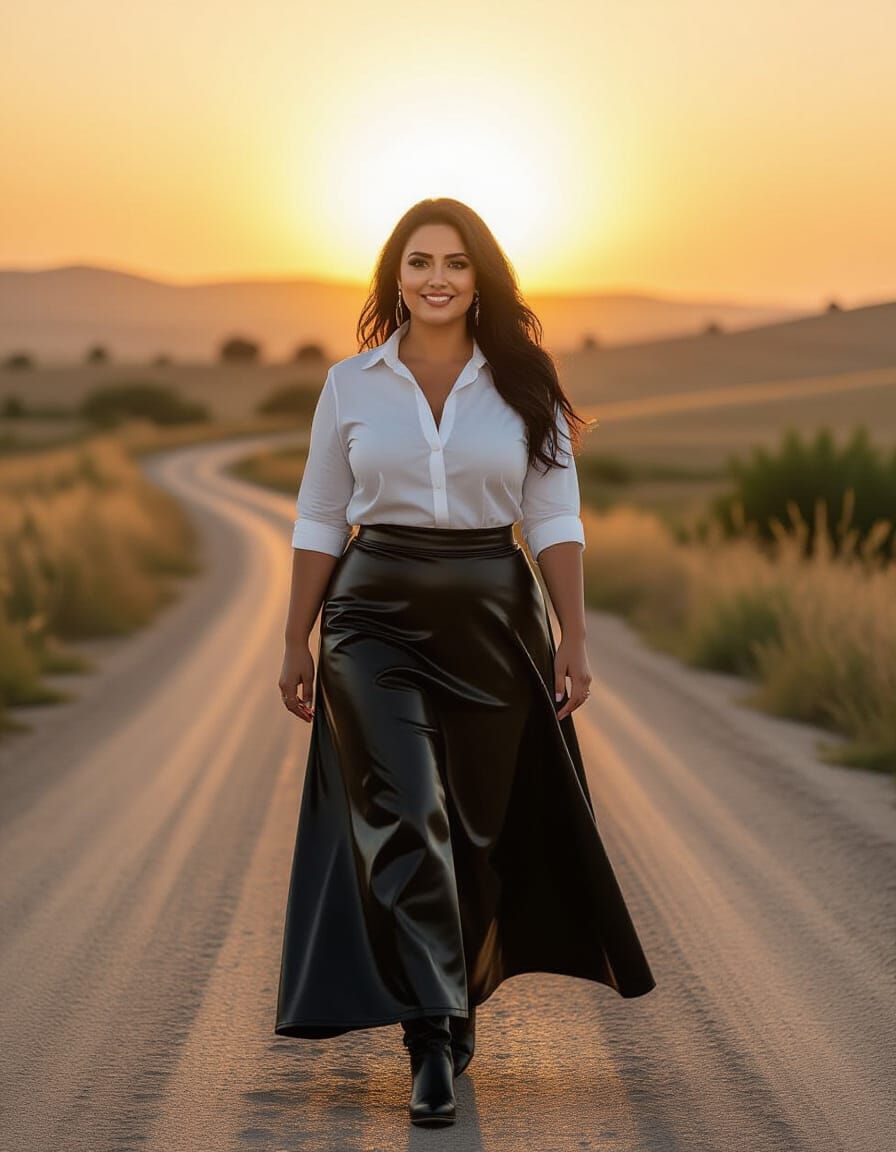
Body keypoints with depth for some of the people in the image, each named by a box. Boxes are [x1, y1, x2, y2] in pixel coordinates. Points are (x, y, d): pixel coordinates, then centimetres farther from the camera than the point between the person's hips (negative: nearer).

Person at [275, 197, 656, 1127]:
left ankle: (456, 1004, 33)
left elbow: (554, 520, 1)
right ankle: (432, 1044, -15)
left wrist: (573, 639, -6)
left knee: (478, 826, 9)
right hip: (376, 614, -1)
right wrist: (297, 642, 6)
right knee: (405, 813, -14)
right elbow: (319, 523, 8)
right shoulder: (350, 385, 4)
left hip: (493, 614, 1)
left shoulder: (524, 386, 3)